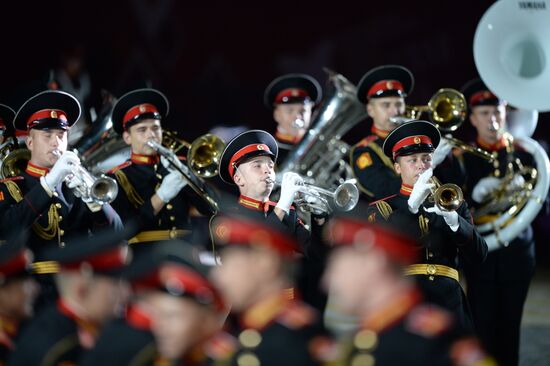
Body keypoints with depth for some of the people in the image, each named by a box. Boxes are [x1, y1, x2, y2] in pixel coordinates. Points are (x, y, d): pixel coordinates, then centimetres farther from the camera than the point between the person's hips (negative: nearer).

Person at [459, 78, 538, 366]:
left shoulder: (524, 153, 5)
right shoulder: (461, 156, 1)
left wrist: (522, 189, -17)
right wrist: (476, 194, -23)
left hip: (516, 254, 2)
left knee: (509, 331, 7)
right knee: (482, 331, -4)